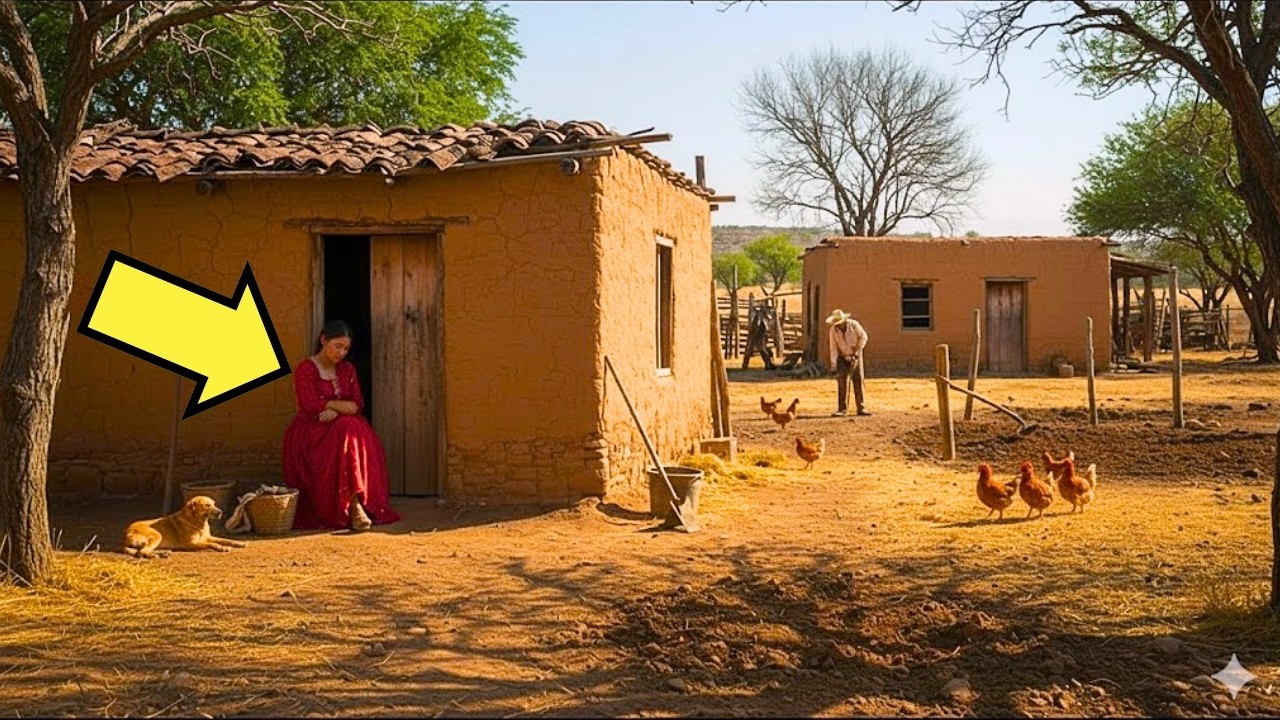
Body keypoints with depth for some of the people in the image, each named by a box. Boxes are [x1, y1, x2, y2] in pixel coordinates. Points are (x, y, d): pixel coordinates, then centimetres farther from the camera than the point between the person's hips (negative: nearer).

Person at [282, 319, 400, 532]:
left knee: (365, 437, -30)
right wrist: (340, 405, -6)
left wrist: (334, 410, -13)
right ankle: (353, 504, -39)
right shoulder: (305, 369, -3)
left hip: (341, 427, 5)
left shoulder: (347, 369, 16)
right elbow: (310, 406, -14)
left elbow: (357, 404, 6)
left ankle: (362, 504, -38)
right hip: (311, 432, -5)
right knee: (347, 430, -35)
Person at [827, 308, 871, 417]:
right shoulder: (833, 330, -14)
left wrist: (857, 349, -18)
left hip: (856, 356, 0)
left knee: (858, 382, 2)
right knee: (843, 383, -11)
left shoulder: (854, 324, -16)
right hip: (843, 358, 0)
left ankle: (861, 408, 8)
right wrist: (833, 364, -17)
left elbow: (863, 337, -7)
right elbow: (833, 348, -12)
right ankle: (842, 409, -9)